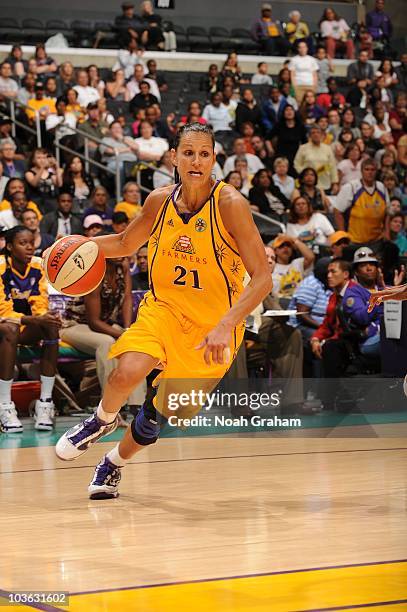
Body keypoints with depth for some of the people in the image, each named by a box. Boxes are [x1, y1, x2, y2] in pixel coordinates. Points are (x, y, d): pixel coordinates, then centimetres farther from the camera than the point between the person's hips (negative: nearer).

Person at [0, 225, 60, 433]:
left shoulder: (38, 266, -4)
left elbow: (40, 305, -1)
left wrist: (45, 317, -26)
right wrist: (32, 320, -34)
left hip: (28, 325, 5)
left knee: (51, 328, -26)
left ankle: (45, 402, -26)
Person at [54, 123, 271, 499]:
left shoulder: (230, 204, -21)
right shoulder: (160, 201, -7)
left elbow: (263, 278, -23)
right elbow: (126, 244, 14)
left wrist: (225, 325, -35)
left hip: (213, 322, -2)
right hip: (164, 305, 2)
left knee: (165, 410, 6)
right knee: (127, 373, -26)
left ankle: (115, 462, 36)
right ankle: (103, 420, 7)